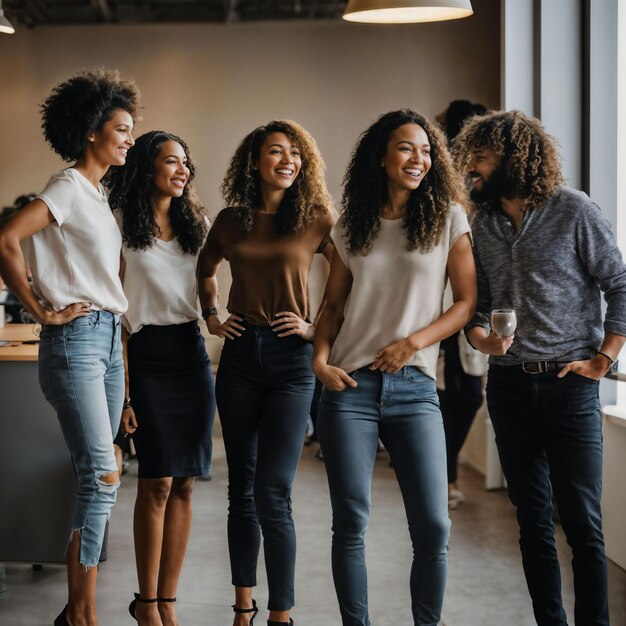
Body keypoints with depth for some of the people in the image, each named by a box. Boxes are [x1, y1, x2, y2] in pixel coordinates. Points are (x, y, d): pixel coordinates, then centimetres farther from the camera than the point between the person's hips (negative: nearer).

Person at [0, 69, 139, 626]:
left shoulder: (99, 194, 17)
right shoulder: (68, 187, -9)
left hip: (108, 339, 8)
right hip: (76, 339, -8)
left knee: (95, 479, 8)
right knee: (103, 477, -11)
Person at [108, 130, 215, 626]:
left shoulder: (197, 224, 13)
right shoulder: (123, 227, -2)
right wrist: (122, 389, -11)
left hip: (192, 353, 5)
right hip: (148, 355, -5)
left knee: (184, 483, 3)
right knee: (158, 481, -7)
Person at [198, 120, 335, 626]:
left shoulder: (317, 219, -3)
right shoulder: (231, 220, 7)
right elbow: (206, 269, 26)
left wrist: (318, 328, -6)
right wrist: (211, 317, 14)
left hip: (290, 361, -4)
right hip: (240, 357, 4)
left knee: (272, 495, -10)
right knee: (241, 488, 11)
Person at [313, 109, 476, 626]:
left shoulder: (448, 218, 4)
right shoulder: (351, 227, 10)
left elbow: (466, 302, 2)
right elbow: (334, 305, 14)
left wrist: (414, 341, -10)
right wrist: (320, 357, -3)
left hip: (414, 388, -1)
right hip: (350, 387, 1)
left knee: (433, 526, -5)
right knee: (351, 523, 1)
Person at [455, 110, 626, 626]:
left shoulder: (573, 210, -5)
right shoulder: (483, 224, 9)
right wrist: (478, 333, -7)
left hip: (569, 385, -4)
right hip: (509, 385, 5)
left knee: (582, 520, -3)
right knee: (533, 519, 9)